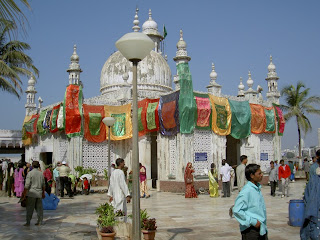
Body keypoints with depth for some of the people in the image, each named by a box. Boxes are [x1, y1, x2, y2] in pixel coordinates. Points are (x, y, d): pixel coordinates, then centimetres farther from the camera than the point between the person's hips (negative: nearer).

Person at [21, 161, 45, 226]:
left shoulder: (30, 173, -8)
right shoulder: (41, 173, 8)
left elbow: (27, 185, -12)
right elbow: (43, 185, 14)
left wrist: (24, 194, -6)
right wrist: (43, 193, 24)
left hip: (32, 193, -5)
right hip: (39, 193, 5)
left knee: (29, 208, 1)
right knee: (39, 208, 10)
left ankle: (28, 222, 4)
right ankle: (40, 221, 13)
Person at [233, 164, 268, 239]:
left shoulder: (257, 188, 7)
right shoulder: (246, 191, -19)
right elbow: (236, 210, -23)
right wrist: (252, 222, -19)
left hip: (262, 229, 8)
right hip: (250, 230, -8)